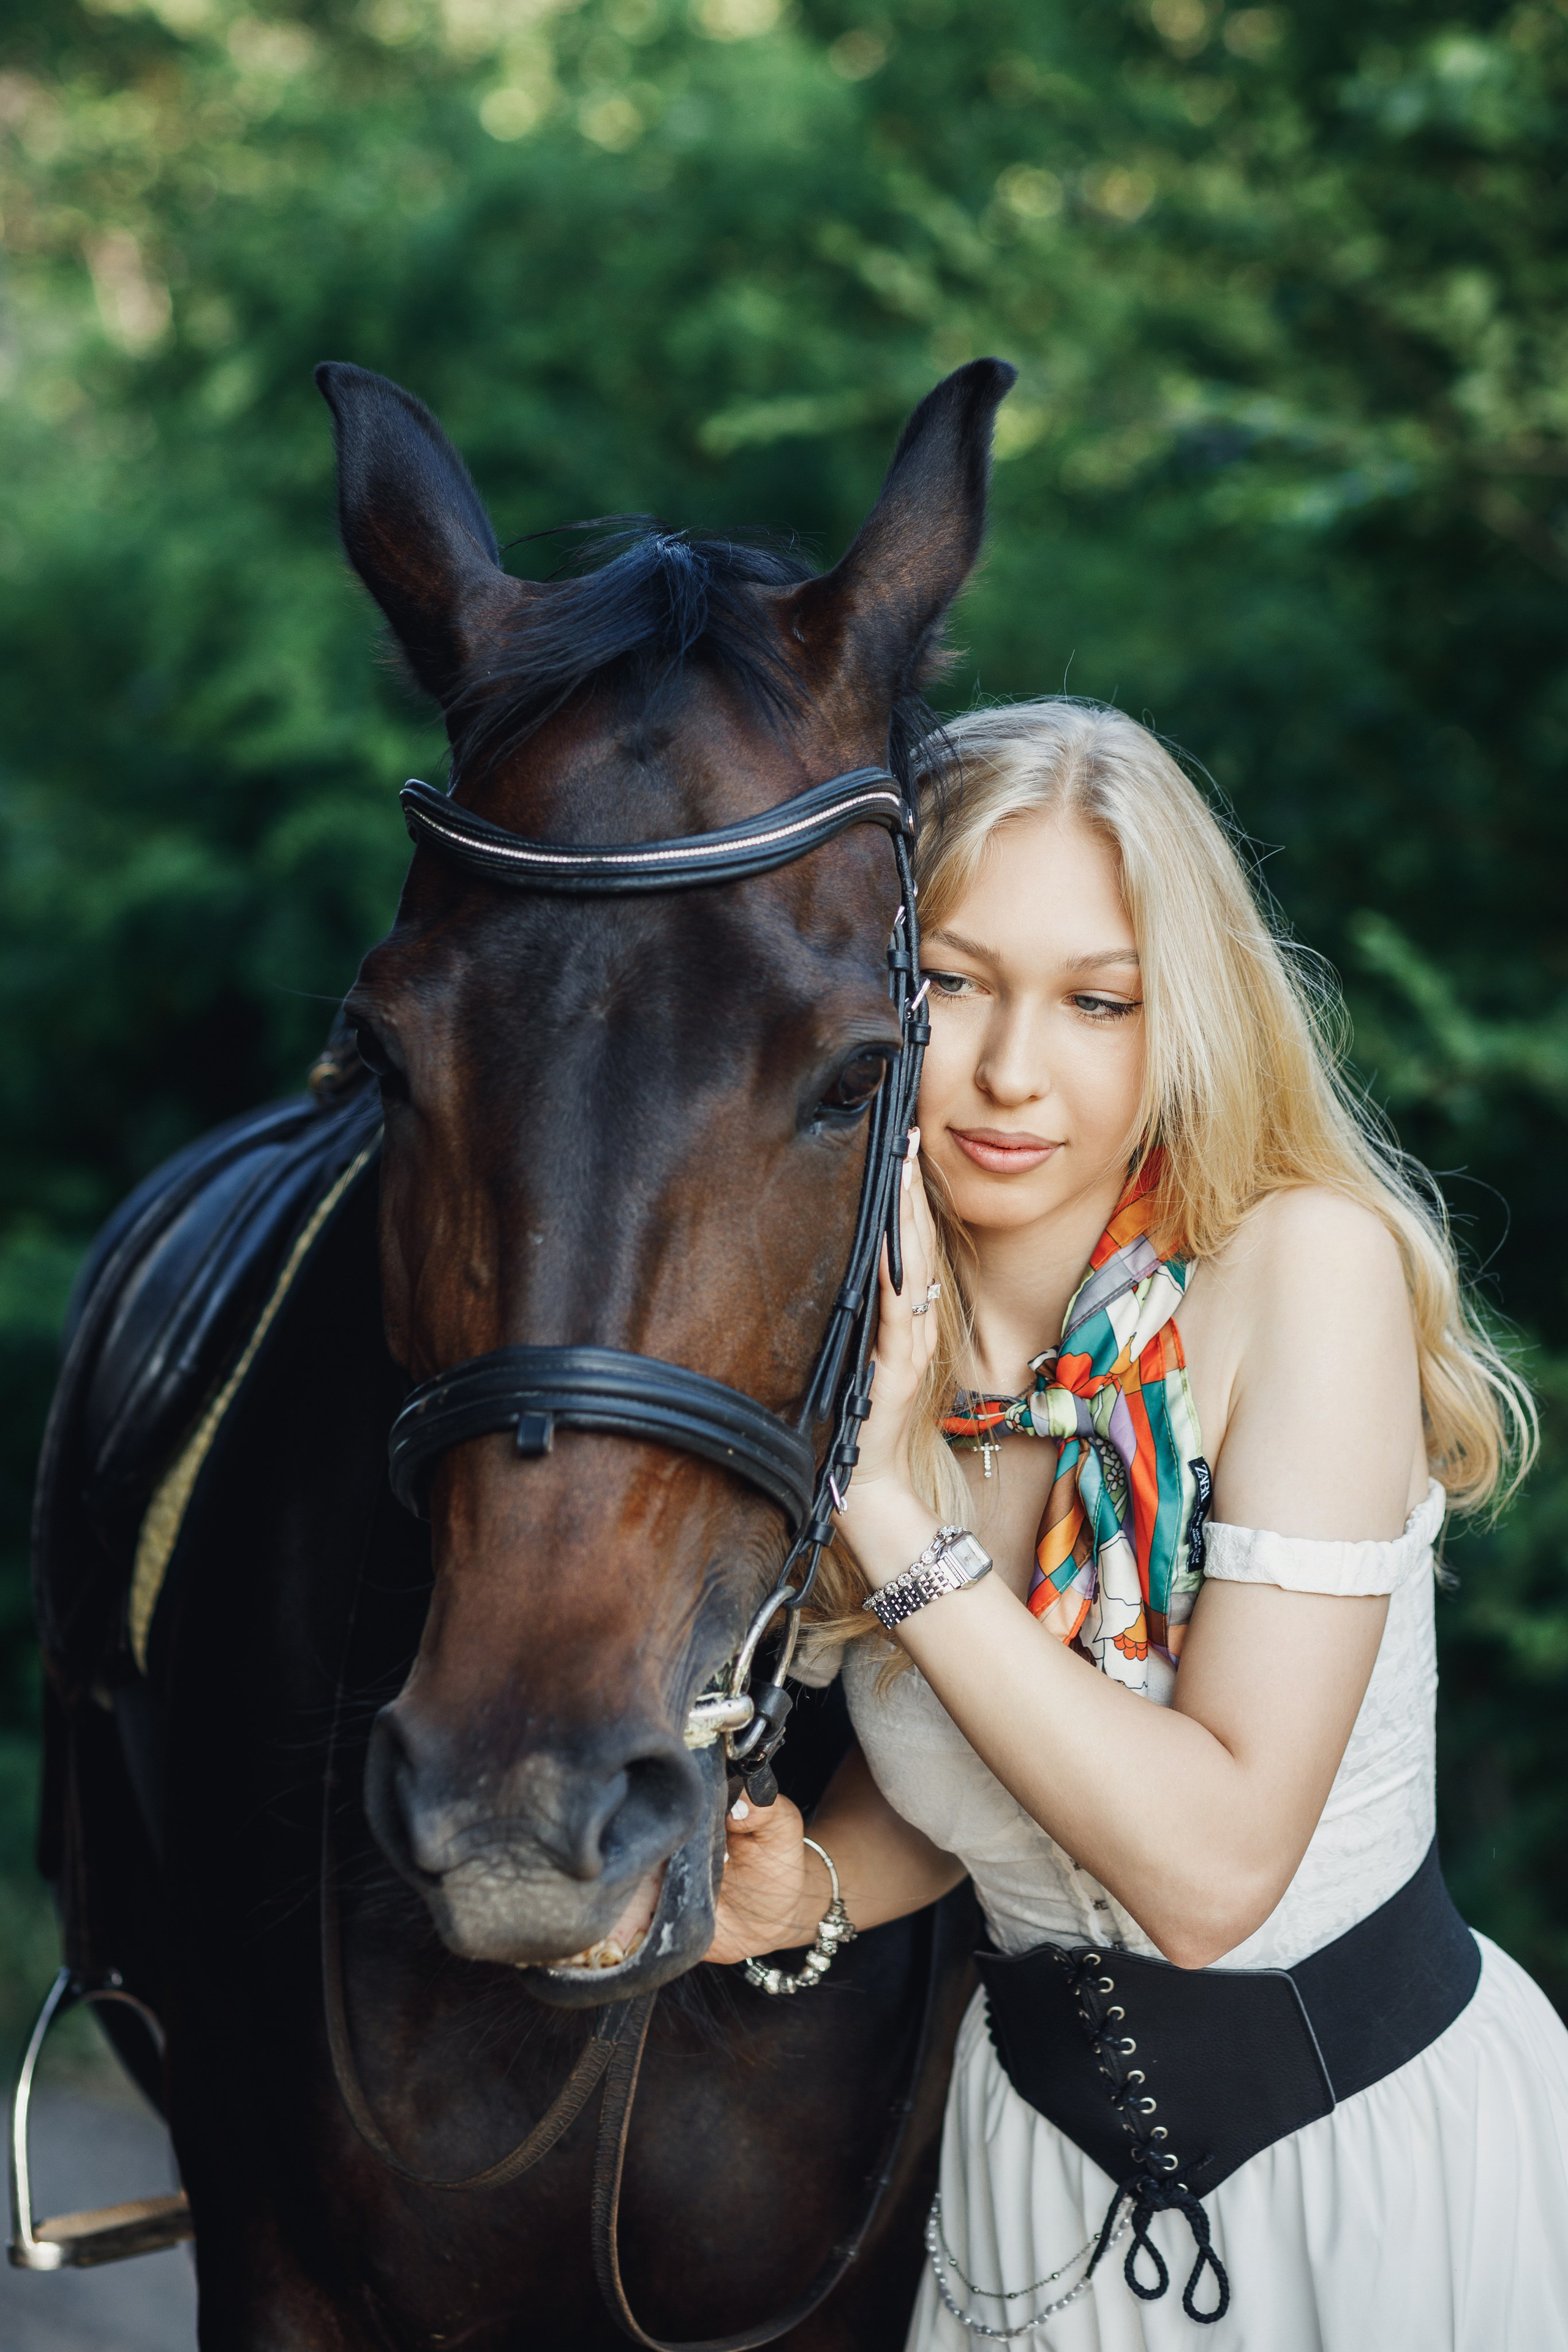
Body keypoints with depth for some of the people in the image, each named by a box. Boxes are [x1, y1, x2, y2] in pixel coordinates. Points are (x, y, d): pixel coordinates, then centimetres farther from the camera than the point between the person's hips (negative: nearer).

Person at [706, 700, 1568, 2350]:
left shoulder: (1306, 1268, -21)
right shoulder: (848, 1332, -6)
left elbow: (1212, 1867, -28)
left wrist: (880, 1506, -29)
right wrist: (805, 1887, -12)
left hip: (1388, 2142, -4)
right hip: (1039, 2155, 5)